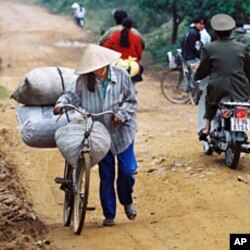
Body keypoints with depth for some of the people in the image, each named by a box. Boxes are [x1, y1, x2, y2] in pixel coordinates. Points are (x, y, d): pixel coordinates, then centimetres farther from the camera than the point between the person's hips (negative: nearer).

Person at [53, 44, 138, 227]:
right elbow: (72, 95, -8)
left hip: (122, 131, 0)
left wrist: (122, 115, -18)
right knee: (106, 175, 6)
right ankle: (109, 215, 17)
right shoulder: (84, 80, -8)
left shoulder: (121, 76, -8)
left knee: (127, 170, 0)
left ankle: (127, 201, 31)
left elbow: (131, 100, -3)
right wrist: (61, 104, -28)